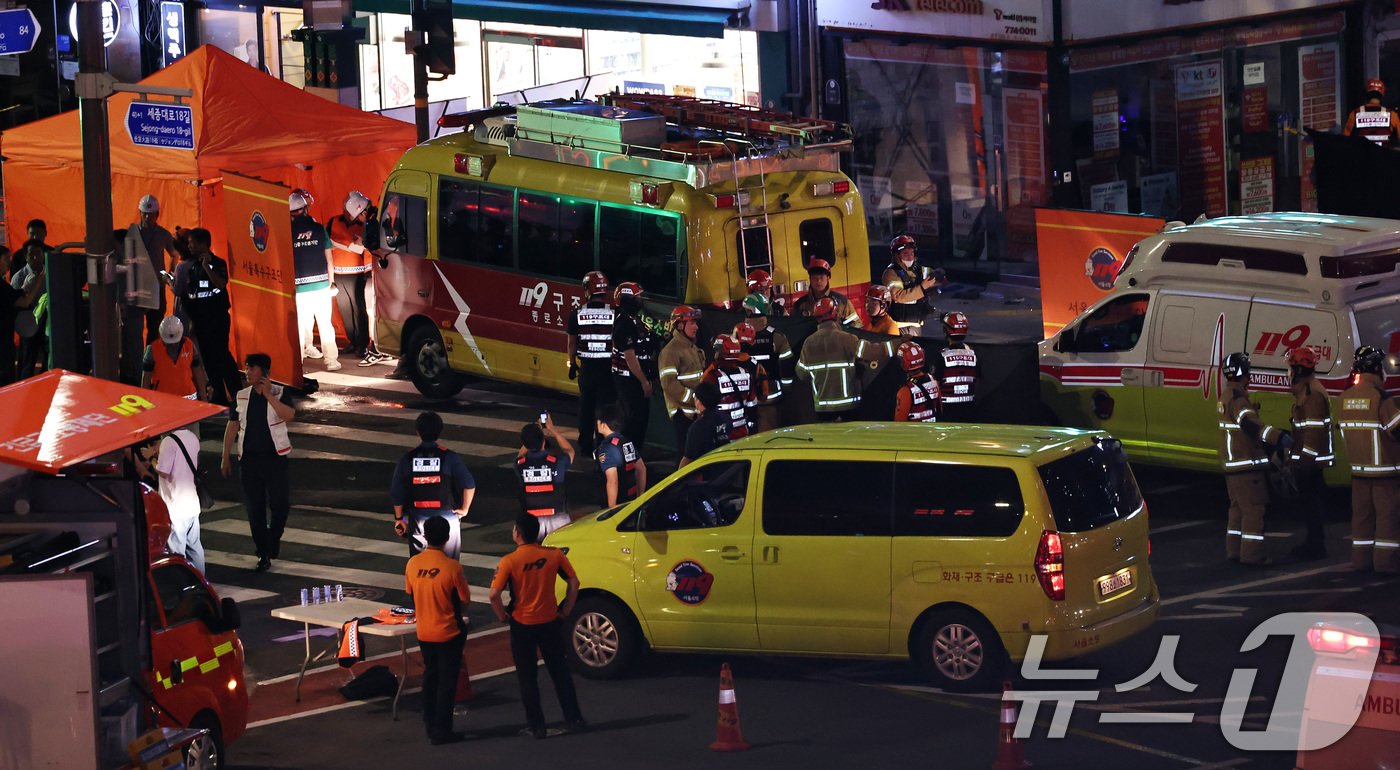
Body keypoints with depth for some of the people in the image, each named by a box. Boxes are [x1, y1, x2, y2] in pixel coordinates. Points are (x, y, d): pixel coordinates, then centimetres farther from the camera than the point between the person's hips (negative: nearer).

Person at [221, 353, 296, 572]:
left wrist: (268, 395, -23)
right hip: (249, 459, 2)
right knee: (255, 508, 2)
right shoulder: (241, 397, 5)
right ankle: (264, 555, 11)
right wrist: (226, 457, 8)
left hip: (275, 457, -2)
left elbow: (289, 416, -22)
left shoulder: (279, 393, -3)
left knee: (280, 504, -4)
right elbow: (232, 427, 9)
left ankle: (273, 541, 23)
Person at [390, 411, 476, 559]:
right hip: (447, 518, -2)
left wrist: (399, 518, 14)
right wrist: (464, 509, -3)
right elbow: (469, 485, -17)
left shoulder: (407, 459, -2)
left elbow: (397, 493, 2)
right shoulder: (449, 457, -9)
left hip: (418, 520, 2)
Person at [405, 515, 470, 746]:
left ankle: (430, 724, 28)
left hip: (424, 632, 4)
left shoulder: (412, 564, -8)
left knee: (430, 676, 21)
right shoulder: (452, 567, -20)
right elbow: (465, 601, -11)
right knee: (447, 681, 6)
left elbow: (410, 595, 6)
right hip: (449, 632, -4)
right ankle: (441, 732, 8)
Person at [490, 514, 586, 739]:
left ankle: (536, 726, 12)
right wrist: (566, 609, 8)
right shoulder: (554, 555, -7)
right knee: (560, 672, 15)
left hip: (522, 625, -3)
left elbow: (494, 594, -21)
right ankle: (573, 720, 18)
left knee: (527, 677, 9)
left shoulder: (509, 561, -16)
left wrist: (503, 615, -5)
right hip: (550, 622, 3)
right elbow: (573, 582, -3)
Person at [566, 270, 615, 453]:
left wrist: (572, 364, 20)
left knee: (586, 404, 14)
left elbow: (572, 343, 6)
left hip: (586, 367, 2)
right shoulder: (614, 314, -9)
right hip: (608, 367, -2)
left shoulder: (577, 315, -5)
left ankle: (585, 442, 20)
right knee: (605, 404, 4)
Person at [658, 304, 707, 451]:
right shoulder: (671, 351, -13)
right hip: (682, 411, -9)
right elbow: (669, 385, -21)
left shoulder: (694, 349, 18)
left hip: (697, 411, 9)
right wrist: (694, 397, -21)